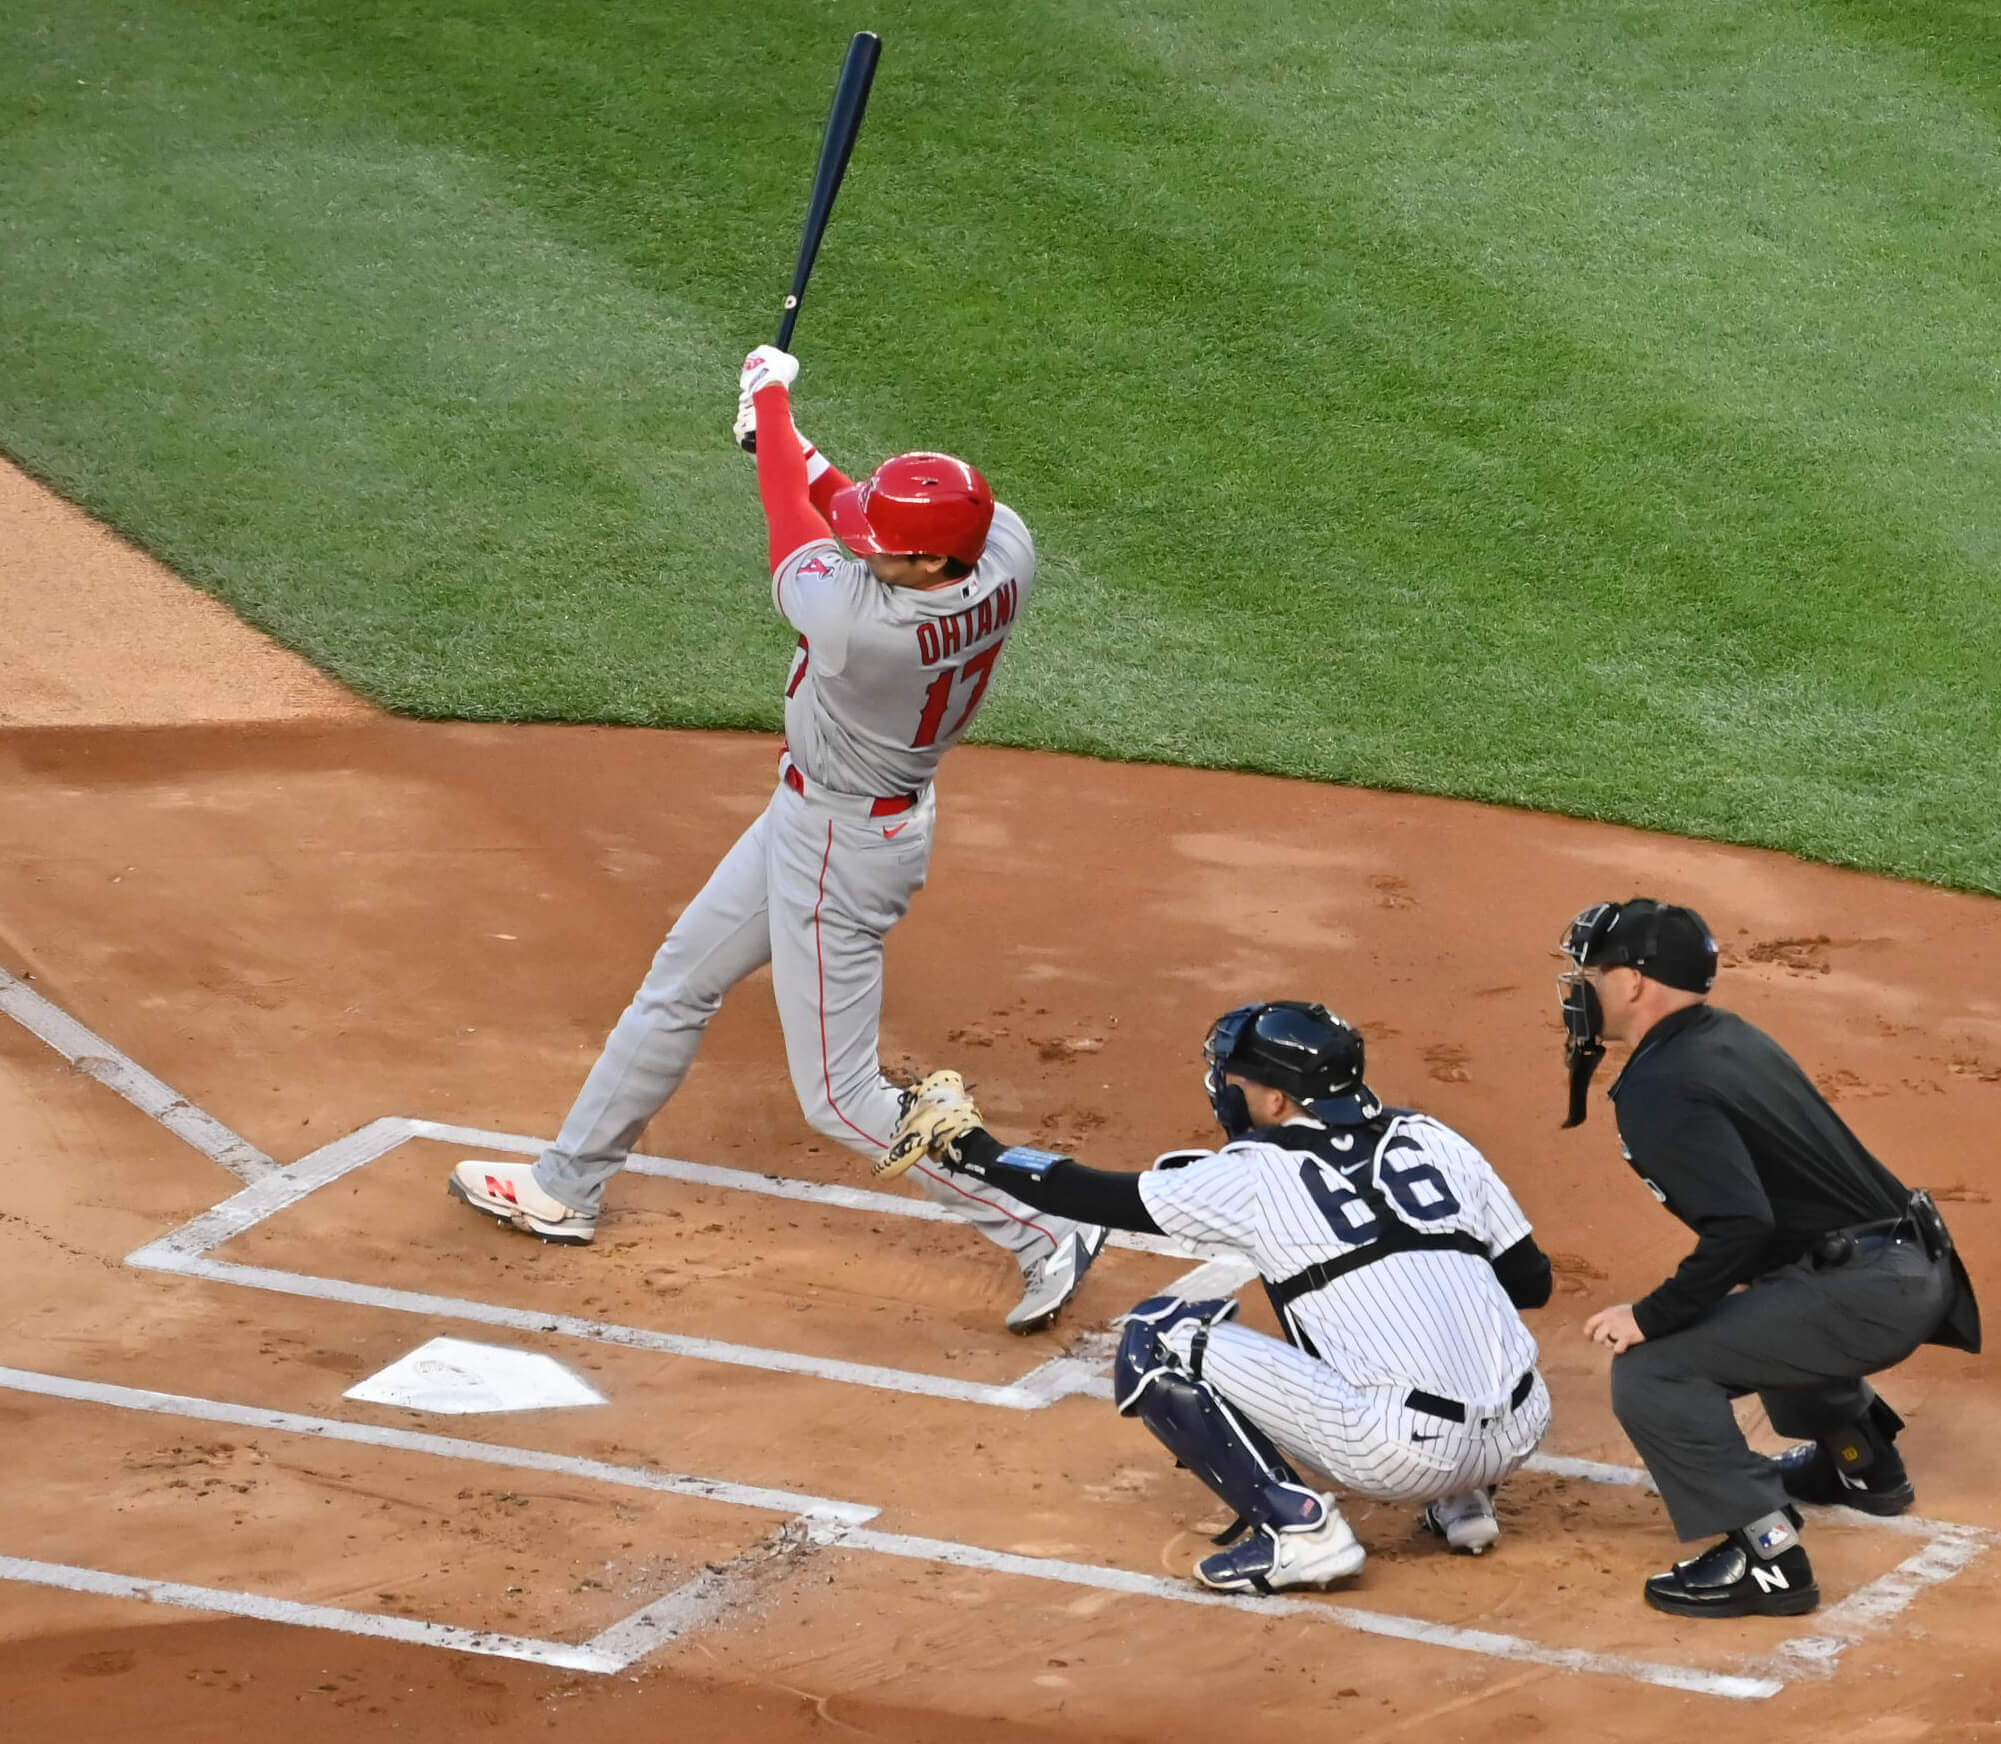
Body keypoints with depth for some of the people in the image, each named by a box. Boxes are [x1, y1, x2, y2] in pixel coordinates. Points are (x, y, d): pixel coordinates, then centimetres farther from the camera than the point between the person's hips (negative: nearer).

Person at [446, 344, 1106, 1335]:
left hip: (842, 845, -10)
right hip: (808, 815, 10)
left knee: (840, 1096, 3)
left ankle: (1043, 1235, 9)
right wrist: (799, 455, -1)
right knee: (679, 982, 23)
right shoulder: (1004, 547, -19)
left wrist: (770, 397, -1)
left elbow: (799, 541, -16)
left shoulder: (856, 618, -39)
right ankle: (569, 1187, 39)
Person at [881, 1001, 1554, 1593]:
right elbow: (1531, 1282, 16)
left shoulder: (1259, 1174, 1)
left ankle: (1299, 1527, -4)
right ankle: (1463, 1503, 25)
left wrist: (971, 1148, 19)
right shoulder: (1434, 1141, 13)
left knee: (1158, 1342, 3)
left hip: (1401, 1452, -7)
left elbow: (1106, 1199, 9)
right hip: (1522, 1436, 7)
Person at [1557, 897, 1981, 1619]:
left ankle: (1765, 1557, -15)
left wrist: (1653, 1316, -18)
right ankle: (1865, 1464, 53)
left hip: (1867, 1291, -10)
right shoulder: (1732, 1037, 13)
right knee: (1755, 1305, 39)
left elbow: (1740, 1224, -26)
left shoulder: (1658, 1088, -16)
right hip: (1916, 1270, 10)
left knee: (1652, 1370, -14)